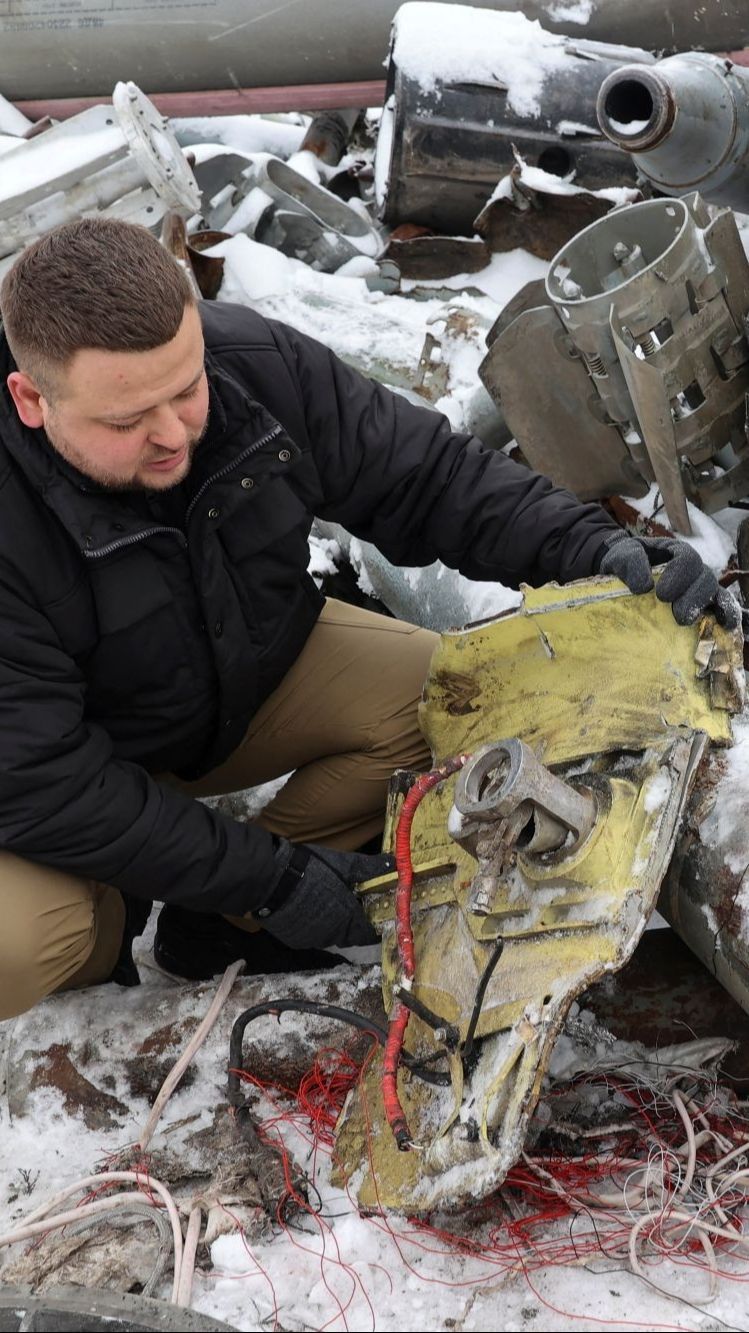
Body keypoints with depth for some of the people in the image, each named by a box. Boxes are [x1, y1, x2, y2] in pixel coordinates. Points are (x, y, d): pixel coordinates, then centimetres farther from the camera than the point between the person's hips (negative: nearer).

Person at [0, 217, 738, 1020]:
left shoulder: (259, 366, -22)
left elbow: (422, 476, -12)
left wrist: (589, 547, -30)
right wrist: (270, 875, -28)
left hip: (252, 675, 5)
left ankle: (224, 923, -1)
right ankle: (107, 935, 8)